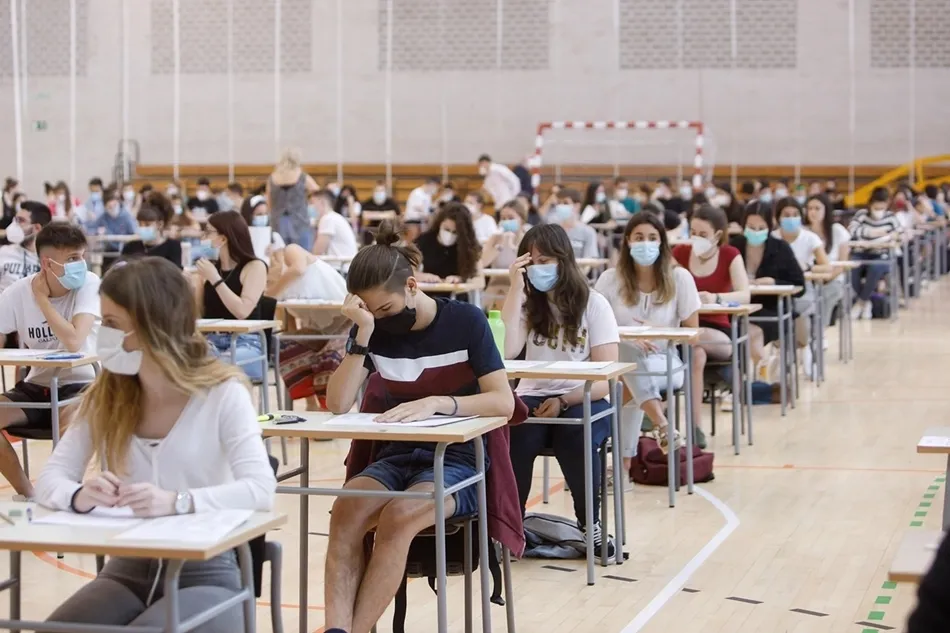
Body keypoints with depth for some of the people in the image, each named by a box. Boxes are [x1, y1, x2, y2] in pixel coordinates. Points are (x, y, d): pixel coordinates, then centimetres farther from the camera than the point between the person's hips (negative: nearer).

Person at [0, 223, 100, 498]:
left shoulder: (89, 284, -14)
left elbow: (73, 342, -27)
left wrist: (41, 299, -18)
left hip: (80, 384, -4)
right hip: (36, 387, 4)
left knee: (71, 422, -35)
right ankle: (28, 494, -1)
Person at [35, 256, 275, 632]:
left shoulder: (222, 392, -8)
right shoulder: (105, 397, 6)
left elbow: (261, 489, -19)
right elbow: (50, 478, 0)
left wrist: (178, 502, -35)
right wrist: (79, 495, -24)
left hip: (205, 573, -3)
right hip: (128, 569, 3)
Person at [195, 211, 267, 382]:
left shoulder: (254, 266, -1)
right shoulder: (211, 267, 14)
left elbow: (242, 311, -14)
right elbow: (199, 312, 15)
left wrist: (215, 279, -13)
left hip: (245, 344, -4)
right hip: (211, 342, 4)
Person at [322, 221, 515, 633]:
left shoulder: (466, 321, -7)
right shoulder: (372, 329, 3)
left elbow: (504, 402, -13)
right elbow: (338, 404, -7)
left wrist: (436, 403, -27)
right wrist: (363, 333, -16)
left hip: (458, 459, -3)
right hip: (396, 457, 3)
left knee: (399, 515, -34)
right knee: (346, 510, -30)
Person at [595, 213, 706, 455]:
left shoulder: (680, 278, -2)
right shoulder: (610, 279, 0)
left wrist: (659, 331, -14)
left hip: (667, 364, -1)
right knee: (630, 355, -37)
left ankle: (627, 455, -38)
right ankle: (662, 425, -49)